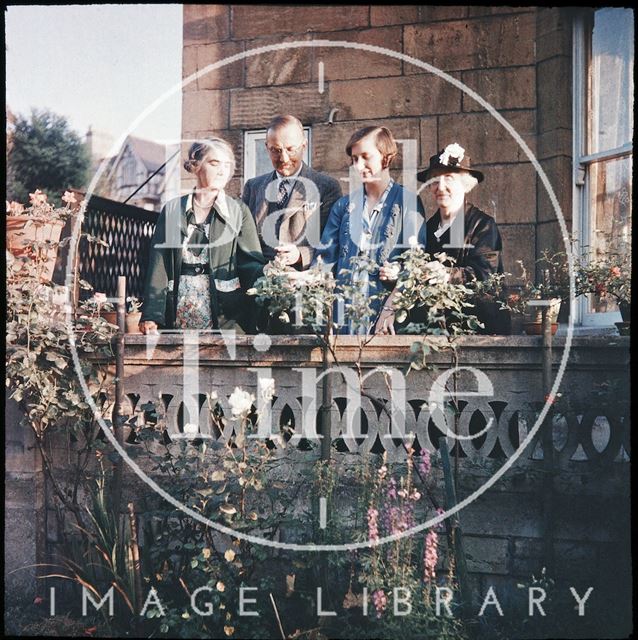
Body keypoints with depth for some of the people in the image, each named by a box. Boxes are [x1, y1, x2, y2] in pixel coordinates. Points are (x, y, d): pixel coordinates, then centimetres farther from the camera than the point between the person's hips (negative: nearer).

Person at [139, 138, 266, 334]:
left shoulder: (238, 211, 6)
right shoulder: (172, 210, 8)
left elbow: (253, 264, -2)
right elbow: (158, 265, 4)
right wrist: (151, 315, -6)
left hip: (227, 318, -1)